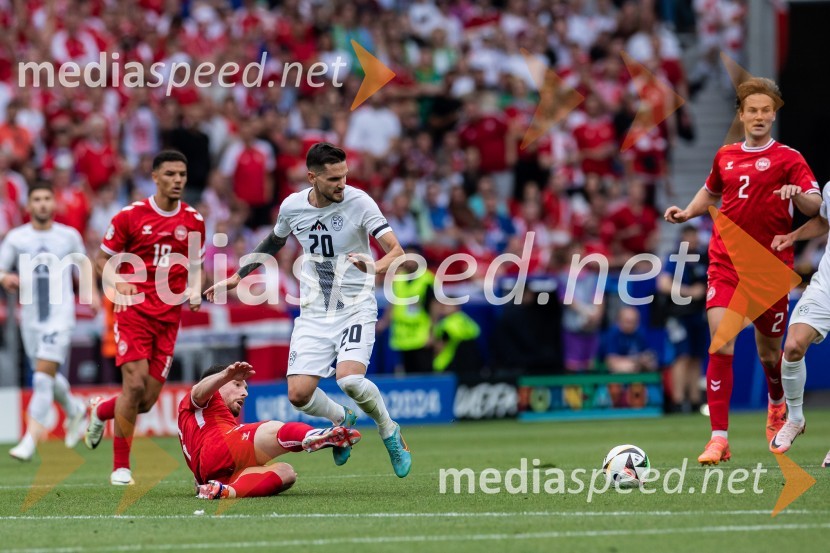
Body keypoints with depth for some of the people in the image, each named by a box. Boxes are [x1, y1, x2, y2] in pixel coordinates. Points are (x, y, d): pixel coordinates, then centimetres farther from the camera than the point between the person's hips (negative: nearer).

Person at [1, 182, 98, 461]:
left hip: (60, 315, -3)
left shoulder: (69, 236, 3)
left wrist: (90, 291, 5)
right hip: (30, 316, 3)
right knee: (47, 377, 14)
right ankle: (75, 410, 45)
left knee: (44, 376, -16)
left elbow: (82, 265, 19)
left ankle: (30, 441, -20)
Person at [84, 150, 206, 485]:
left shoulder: (194, 221, 7)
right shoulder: (131, 215, -3)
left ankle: (101, 411, 35)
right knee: (135, 385, -16)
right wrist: (119, 283, -15)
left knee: (147, 400, 1)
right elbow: (102, 260, 4)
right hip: (134, 310, -4)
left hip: (169, 317, 4)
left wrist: (194, 290, -1)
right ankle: (120, 467, -3)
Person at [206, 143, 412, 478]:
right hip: (313, 314, 4)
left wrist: (376, 267, -39)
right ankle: (342, 419, 24)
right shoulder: (292, 206, -1)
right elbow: (273, 242, 21)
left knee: (349, 378, -27)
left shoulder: (359, 202, -13)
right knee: (299, 394, -10)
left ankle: (389, 431, 3)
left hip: (356, 308, -4)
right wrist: (237, 277, 21)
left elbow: (396, 250, -18)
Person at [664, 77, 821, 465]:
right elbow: (711, 191, 31)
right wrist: (687, 212, 13)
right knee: (721, 343, -15)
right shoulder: (726, 157, 11)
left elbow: (815, 205, -10)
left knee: (768, 351, 11)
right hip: (725, 263, 2)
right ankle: (719, 438, -17)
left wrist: (798, 195, -32)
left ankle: (777, 405, 46)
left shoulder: (787, 158, -1)